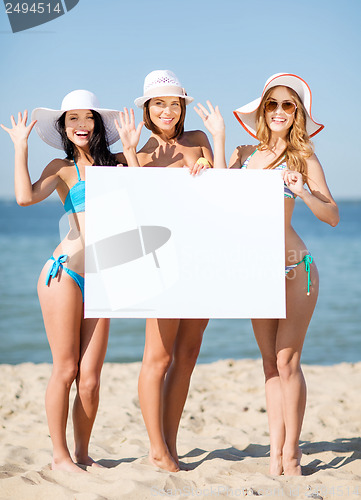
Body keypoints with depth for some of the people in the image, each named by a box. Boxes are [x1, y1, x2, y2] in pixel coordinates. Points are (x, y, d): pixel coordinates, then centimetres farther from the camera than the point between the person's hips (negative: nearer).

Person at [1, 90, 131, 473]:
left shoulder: (115, 163, 15)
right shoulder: (62, 168, 4)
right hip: (64, 272, -3)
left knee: (89, 379, 2)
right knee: (65, 370, -1)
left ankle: (82, 453, 17)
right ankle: (59, 455, 10)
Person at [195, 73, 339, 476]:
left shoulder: (303, 158, -1)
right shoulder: (245, 155, 13)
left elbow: (332, 216, -6)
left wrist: (302, 191, -24)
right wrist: (218, 138, 3)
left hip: (294, 268, -4)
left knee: (287, 361, -5)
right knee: (270, 363, 6)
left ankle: (291, 454, 5)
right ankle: (275, 455, 11)